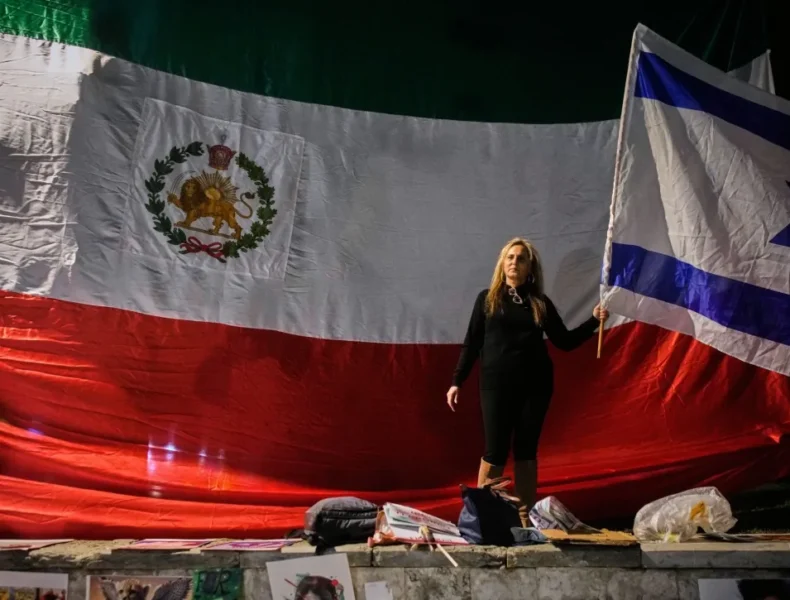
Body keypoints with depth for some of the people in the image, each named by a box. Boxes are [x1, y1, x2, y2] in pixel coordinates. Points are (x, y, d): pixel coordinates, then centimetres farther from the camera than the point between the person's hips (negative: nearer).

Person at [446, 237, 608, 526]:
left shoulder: (540, 303, 8)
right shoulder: (487, 298, 6)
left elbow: (565, 341, 9)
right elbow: (472, 343, 5)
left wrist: (593, 321, -3)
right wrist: (457, 381, 1)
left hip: (535, 385, 2)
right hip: (496, 385, -2)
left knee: (526, 450, 7)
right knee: (495, 452, -4)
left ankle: (526, 518, 13)